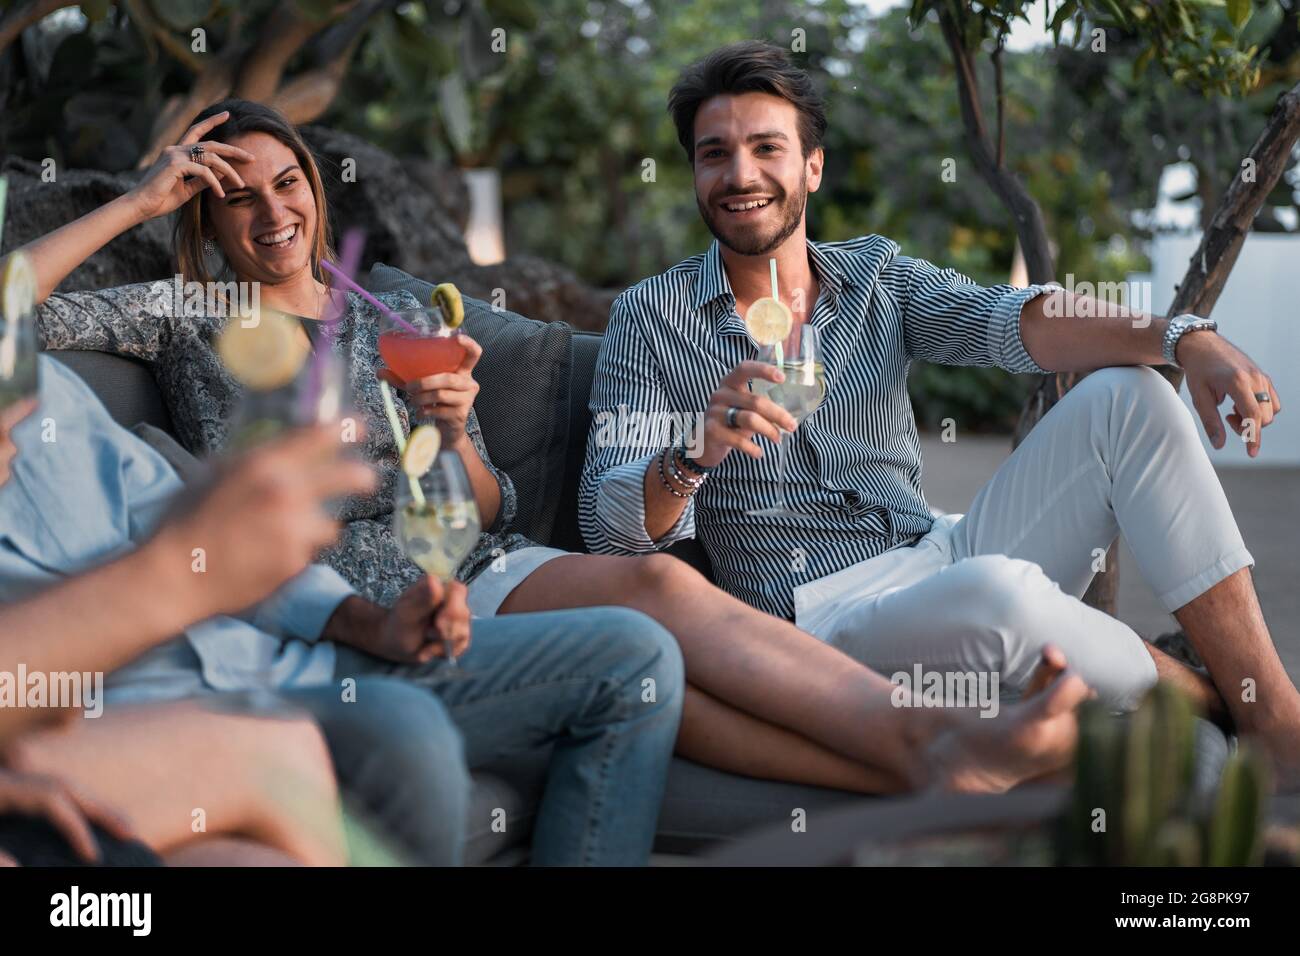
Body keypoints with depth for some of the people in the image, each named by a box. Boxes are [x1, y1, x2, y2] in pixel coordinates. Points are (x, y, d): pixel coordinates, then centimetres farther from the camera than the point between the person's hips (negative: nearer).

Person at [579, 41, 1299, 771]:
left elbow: (1012, 320, -8)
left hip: (943, 552, 5)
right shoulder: (650, 318, 3)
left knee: (1127, 394, -10)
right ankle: (1219, 709, -8)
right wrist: (694, 455, -28)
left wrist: (1183, 339, -26)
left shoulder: (877, 274, 12)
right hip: (823, 617, -5)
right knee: (996, 590, -36)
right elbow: (608, 530, -5)